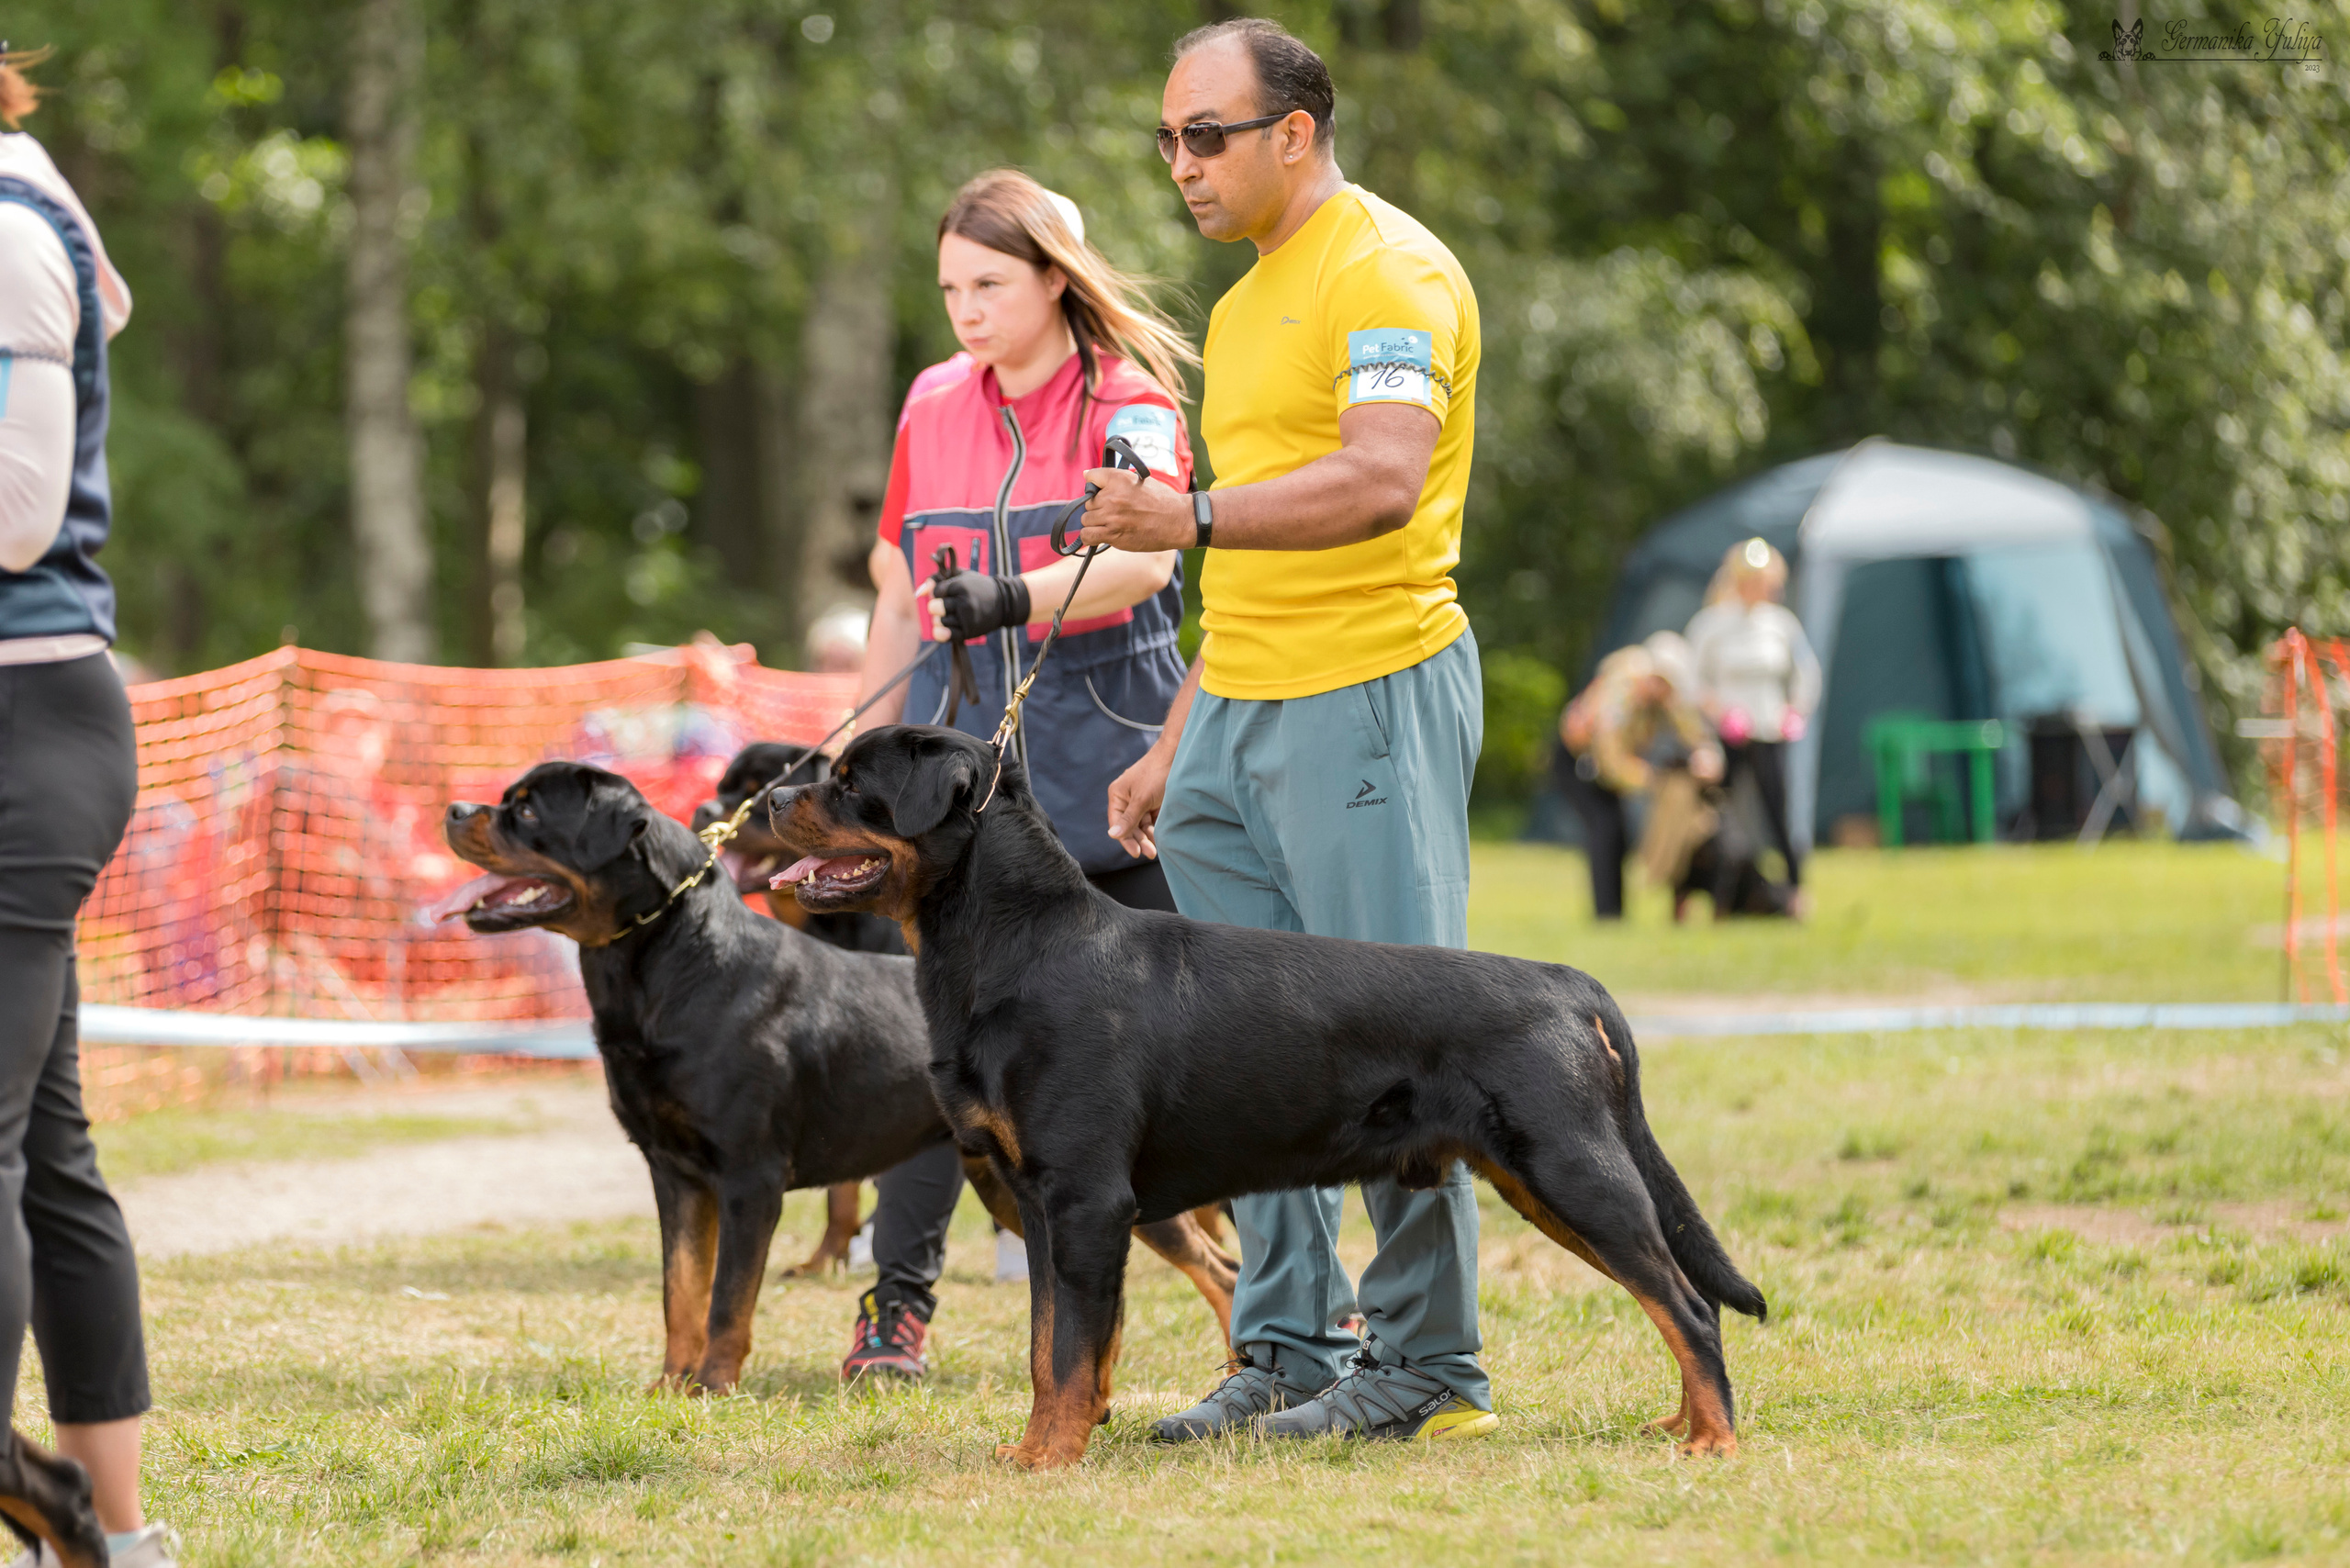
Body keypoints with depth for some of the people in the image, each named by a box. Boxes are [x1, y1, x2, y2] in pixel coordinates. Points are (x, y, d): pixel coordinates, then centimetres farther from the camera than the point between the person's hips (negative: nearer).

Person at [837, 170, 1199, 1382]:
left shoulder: (1129, 405, -4)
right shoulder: (932, 416, 11)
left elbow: (1144, 557, -23)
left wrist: (1013, 598, -40)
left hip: (1112, 769, -4)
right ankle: (897, 1302, 6)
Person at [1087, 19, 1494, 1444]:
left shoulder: (1388, 271, -9)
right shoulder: (1248, 302, 21)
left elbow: (1381, 481, -24)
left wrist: (1197, 517, -34)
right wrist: (1180, 741, 24)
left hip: (1373, 697, -9)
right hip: (1240, 707, 9)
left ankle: (1429, 1368, -2)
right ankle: (1286, 1351, 11)